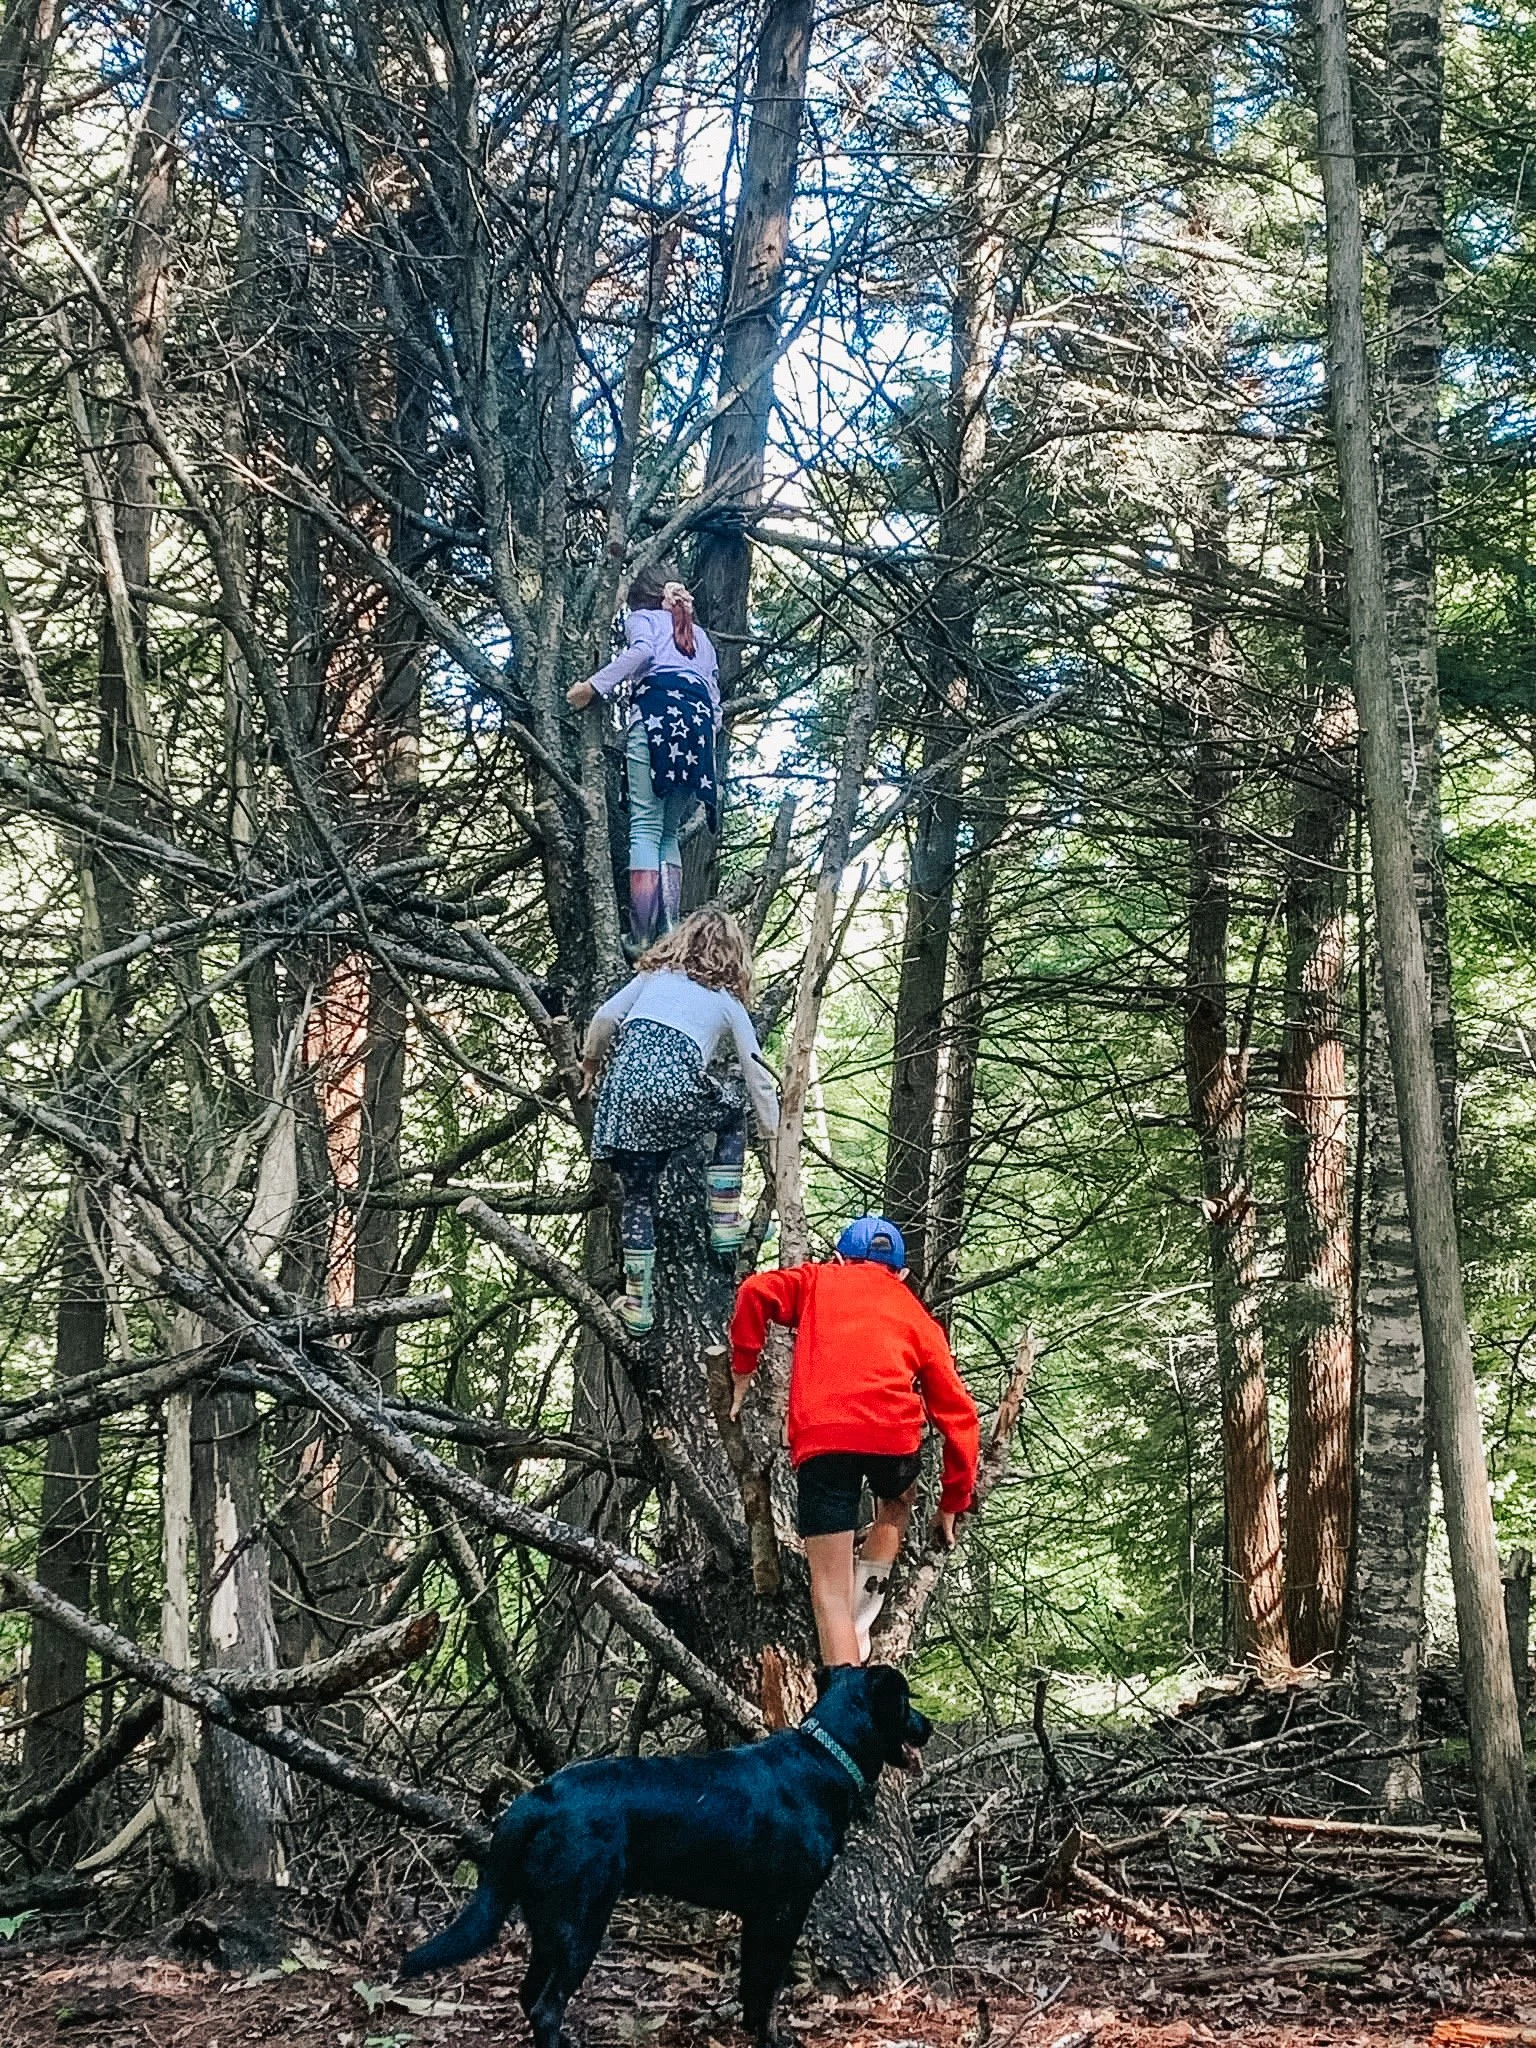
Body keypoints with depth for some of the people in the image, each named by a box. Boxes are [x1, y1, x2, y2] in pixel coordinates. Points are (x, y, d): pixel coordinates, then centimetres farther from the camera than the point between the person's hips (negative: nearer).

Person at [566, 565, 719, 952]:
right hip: (701, 720, 5)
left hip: (657, 708, -5)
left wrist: (593, 686, -6)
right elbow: (715, 697, 23)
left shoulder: (642, 617, 20)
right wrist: (709, 733, 22)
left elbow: (642, 650, -4)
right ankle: (671, 933, -5)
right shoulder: (699, 634, 35)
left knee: (646, 828, -11)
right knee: (669, 833, 10)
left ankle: (642, 941, -22)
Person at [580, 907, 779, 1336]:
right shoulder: (728, 1002, 22)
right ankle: (725, 1225, 23)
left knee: (638, 1194, 13)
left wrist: (591, 1062, 29)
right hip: (676, 1087, -2)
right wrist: (775, 1137, 30)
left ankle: (638, 1304, 12)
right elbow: (757, 1076, 22)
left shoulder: (655, 974, 25)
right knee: (733, 1113, 30)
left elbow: (605, 1017, 12)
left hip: (625, 1080, 2)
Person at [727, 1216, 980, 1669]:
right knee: (898, 1498, 35)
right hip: (894, 1435, 1)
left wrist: (743, 1372, 16)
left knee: (830, 1587, 4)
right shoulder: (919, 1319, 27)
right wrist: (952, 1505, 29)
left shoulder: (819, 1280, 26)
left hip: (819, 1439, -1)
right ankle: (860, 1620, 17)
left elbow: (755, 1293, 6)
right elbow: (958, 1415, 22)